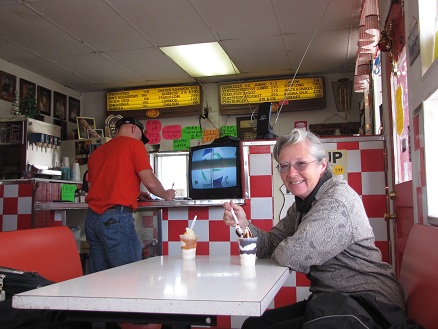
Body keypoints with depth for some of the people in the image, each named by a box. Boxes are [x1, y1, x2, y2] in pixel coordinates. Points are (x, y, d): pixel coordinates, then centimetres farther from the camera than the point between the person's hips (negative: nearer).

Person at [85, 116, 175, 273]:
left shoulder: (96, 152, 20)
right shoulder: (134, 144, 2)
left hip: (92, 217, 7)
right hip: (116, 218, -7)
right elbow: (150, 183, -6)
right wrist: (166, 194, 15)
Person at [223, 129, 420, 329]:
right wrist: (244, 224, -10)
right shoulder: (303, 204, 12)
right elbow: (271, 245, 7)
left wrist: (286, 251, -3)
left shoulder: (338, 200, -20)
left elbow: (290, 255, -26)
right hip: (331, 302, 9)